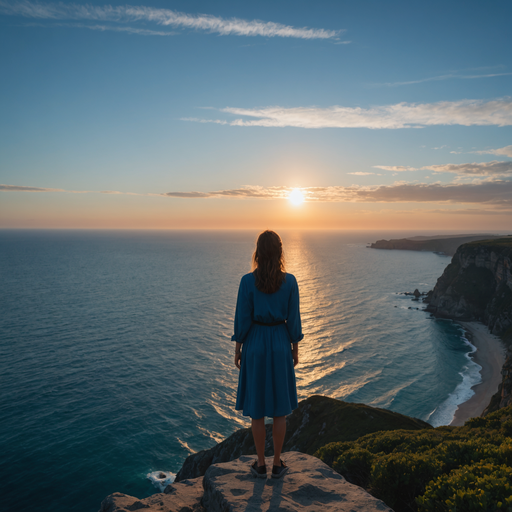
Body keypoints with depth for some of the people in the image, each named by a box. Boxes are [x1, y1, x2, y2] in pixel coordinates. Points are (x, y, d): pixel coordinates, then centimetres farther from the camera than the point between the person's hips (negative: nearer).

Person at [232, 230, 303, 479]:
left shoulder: (248, 281, -13)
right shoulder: (289, 281, -8)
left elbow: (242, 319, -9)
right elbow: (293, 319, -3)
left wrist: (237, 349, 4)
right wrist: (295, 349, 9)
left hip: (255, 345, -1)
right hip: (280, 344, 1)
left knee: (257, 407, 12)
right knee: (280, 408, 14)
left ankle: (260, 464, 23)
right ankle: (277, 463, 24)